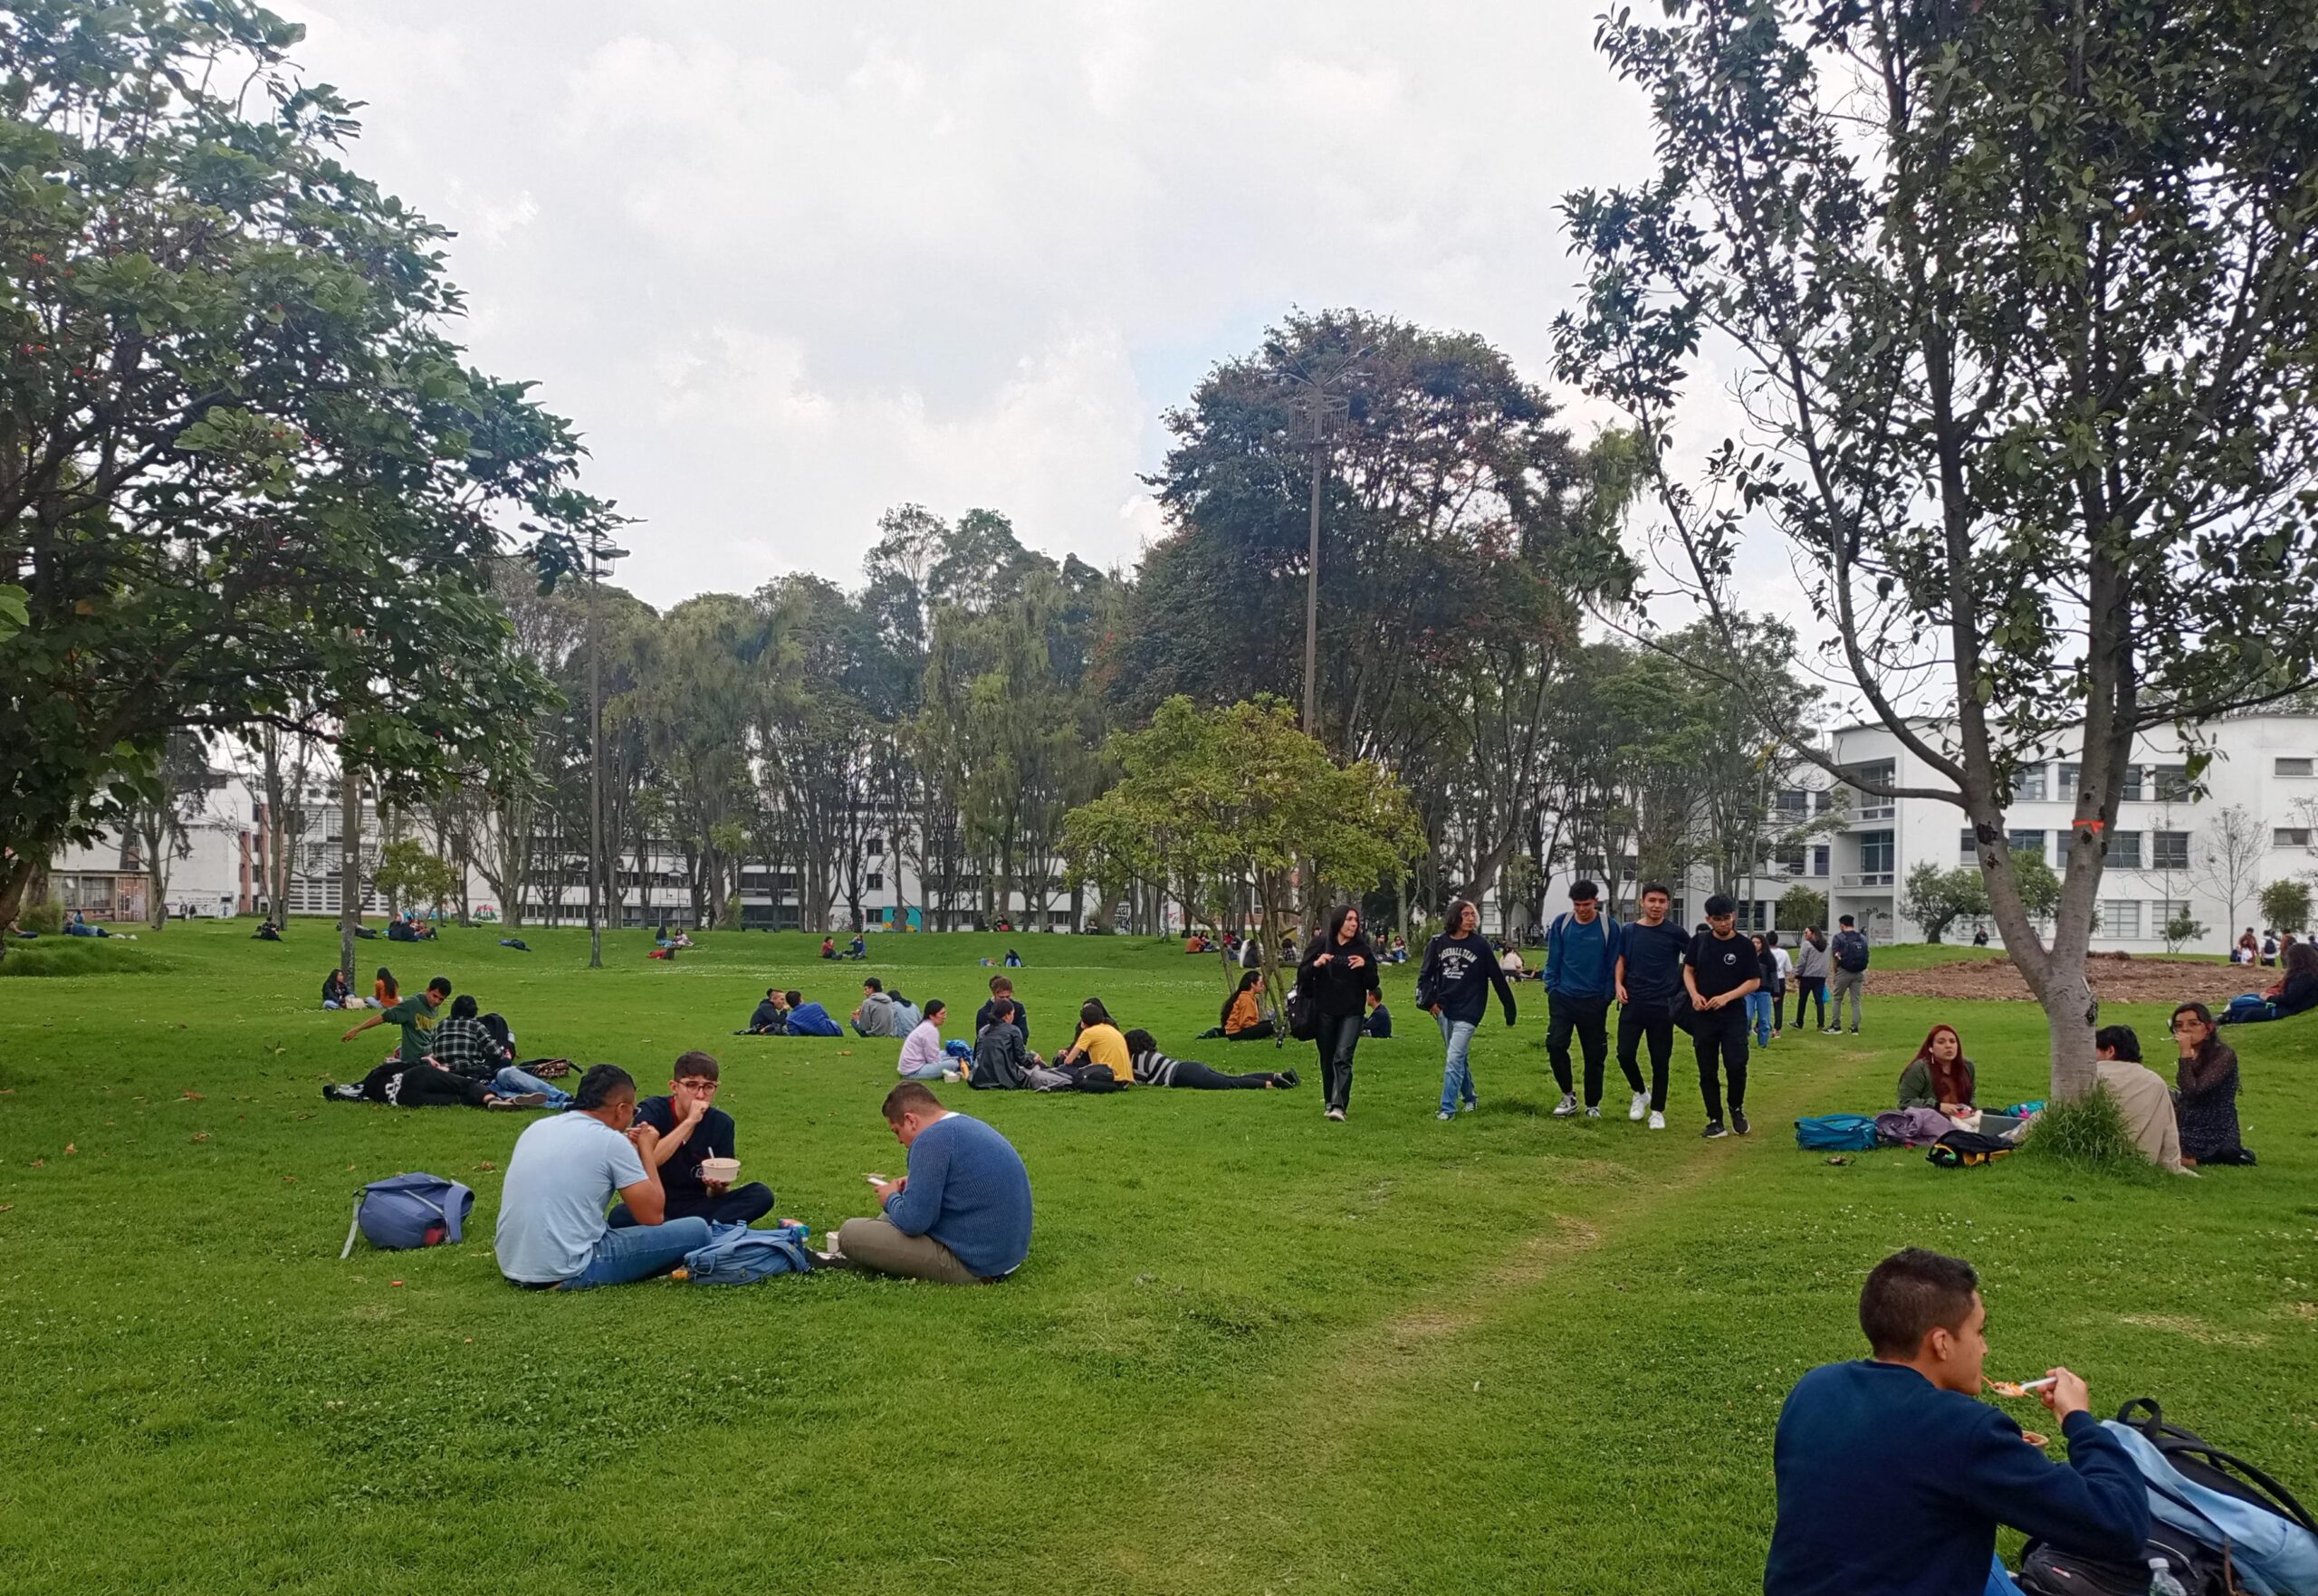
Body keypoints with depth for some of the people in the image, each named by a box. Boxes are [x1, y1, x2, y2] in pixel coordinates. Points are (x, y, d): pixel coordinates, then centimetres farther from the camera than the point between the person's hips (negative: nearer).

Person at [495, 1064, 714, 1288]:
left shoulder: (536, 1128, 9)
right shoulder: (612, 1142, -11)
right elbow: (653, 1216, -5)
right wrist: (646, 1149, 7)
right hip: (568, 1273, -8)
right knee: (696, 1230, -3)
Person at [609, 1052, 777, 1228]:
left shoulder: (721, 1123, -2)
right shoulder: (651, 1111, -9)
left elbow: (713, 1195, 0)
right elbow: (645, 1162, -27)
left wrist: (717, 1187, -25)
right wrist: (689, 1121, -27)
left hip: (698, 1208, 3)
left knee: (761, 1194, -18)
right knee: (620, 1216, -36)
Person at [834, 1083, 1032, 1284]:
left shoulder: (933, 1139, -17)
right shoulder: (972, 1126, 11)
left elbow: (912, 1222, -20)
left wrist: (891, 1199, 1)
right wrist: (916, 1186, 16)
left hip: (972, 1265, -10)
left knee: (850, 1232, -4)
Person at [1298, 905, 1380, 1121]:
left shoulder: (1362, 948, 2)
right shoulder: (1320, 944, 1)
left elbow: (1372, 984, 3)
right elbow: (1302, 976, 1)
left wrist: (1365, 966, -16)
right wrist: (1315, 964, -18)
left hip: (1351, 1013, -1)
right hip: (1324, 1012, 1)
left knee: (1343, 1057, -15)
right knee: (1327, 1059, 10)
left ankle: (1339, 1105, -20)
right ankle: (1329, 1100, 27)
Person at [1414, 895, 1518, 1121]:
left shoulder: (1480, 944, -7)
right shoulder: (1438, 943, 0)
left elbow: (1497, 977, -3)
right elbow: (1425, 974, 9)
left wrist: (1510, 1008, 1)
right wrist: (1429, 1001, 0)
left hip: (1467, 1011, -4)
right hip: (1444, 1010, 4)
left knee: (1454, 1059, -12)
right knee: (1460, 1058, 16)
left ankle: (1448, 1108, -8)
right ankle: (1469, 1098, 34)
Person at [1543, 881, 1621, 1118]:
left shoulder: (1609, 926, -5)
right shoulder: (1561, 923, 0)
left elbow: (1613, 964, 0)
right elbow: (1553, 959, 6)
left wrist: (1608, 996, -2)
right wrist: (1551, 988, 1)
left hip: (1594, 1001, -1)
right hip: (1563, 997, 1)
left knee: (1594, 1054, 6)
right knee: (1555, 1044, -12)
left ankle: (1593, 1105, 21)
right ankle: (1568, 1095, 8)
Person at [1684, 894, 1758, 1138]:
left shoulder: (1744, 945, -5)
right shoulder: (1699, 941, 3)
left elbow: (1754, 981, -4)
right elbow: (1688, 970, 10)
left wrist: (1726, 997, -16)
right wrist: (1694, 995, -8)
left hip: (1733, 1015, -2)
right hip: (1703, 1016, 2)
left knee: (1736, 1066, -12)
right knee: (1707, 1071, 4)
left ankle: (1737, 1109, 15)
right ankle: (1715, 1121, 13)